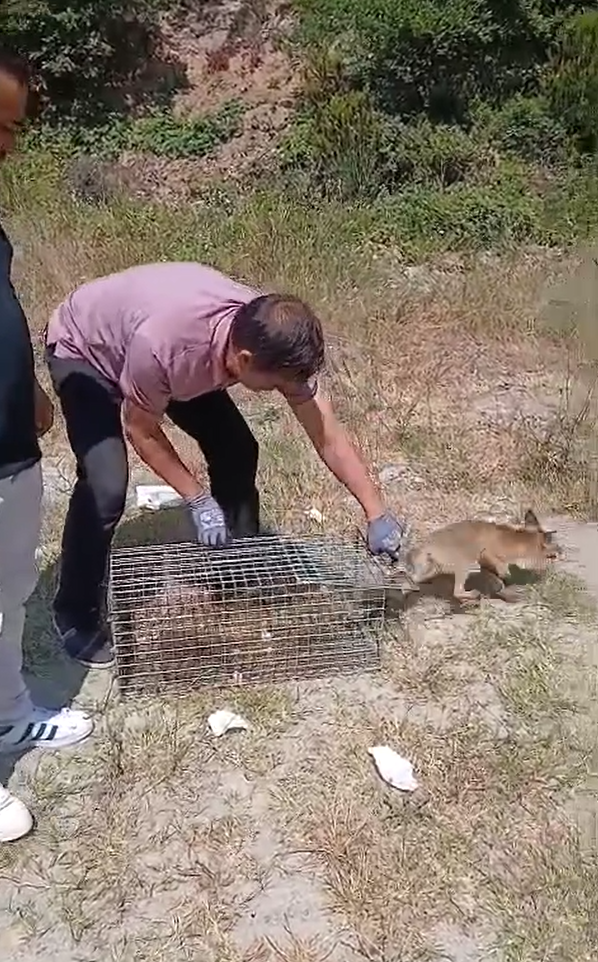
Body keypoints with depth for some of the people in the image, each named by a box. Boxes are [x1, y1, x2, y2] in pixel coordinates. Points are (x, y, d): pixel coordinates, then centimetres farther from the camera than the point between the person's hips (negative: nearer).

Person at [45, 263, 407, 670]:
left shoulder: (271, 338, -28)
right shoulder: (163, 343, -44)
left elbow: (329, 436, -19)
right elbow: (141, 430, -23)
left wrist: (377, 513, -16)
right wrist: (197, 499, -22)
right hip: (83, 352, -5)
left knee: (237, 451, -4)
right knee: (106, 488, -21)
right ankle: (77, 616, 3)